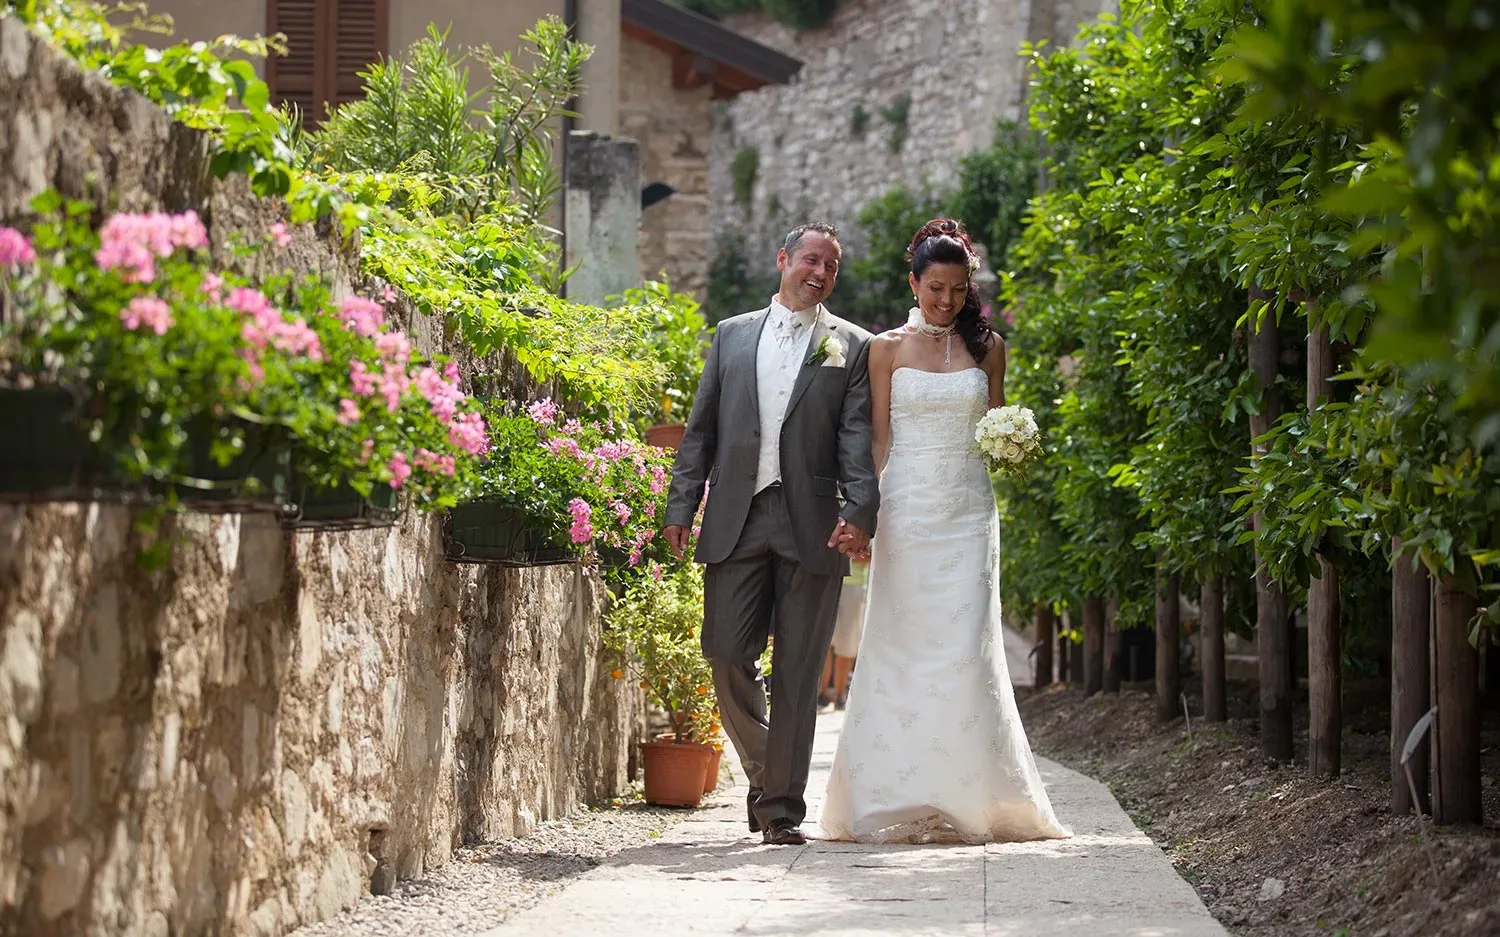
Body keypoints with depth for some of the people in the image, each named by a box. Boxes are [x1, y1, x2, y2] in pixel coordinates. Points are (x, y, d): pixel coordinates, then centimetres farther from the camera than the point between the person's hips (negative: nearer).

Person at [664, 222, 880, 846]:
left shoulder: (852, 347, 9)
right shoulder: (732, 335, 16)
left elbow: (858, 439, -2)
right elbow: (701, 429, 14)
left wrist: (860, 512, -17)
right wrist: (681, 507, 5)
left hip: (813, 525, -2)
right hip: (736, 520, 2)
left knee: (798, 672, -1)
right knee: (727, 655, -3)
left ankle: (782, 810, 4)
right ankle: (763, 770, 21)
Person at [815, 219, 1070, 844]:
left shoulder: (986, 347, 9)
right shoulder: (888, 348, 5)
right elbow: (878, 438, 3)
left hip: (968, 512, 1)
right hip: (906, 509, -1)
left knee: (965, 649, -7)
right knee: (900, 649, -2)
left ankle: (970, 801, 0)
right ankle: (896, 802, 4)